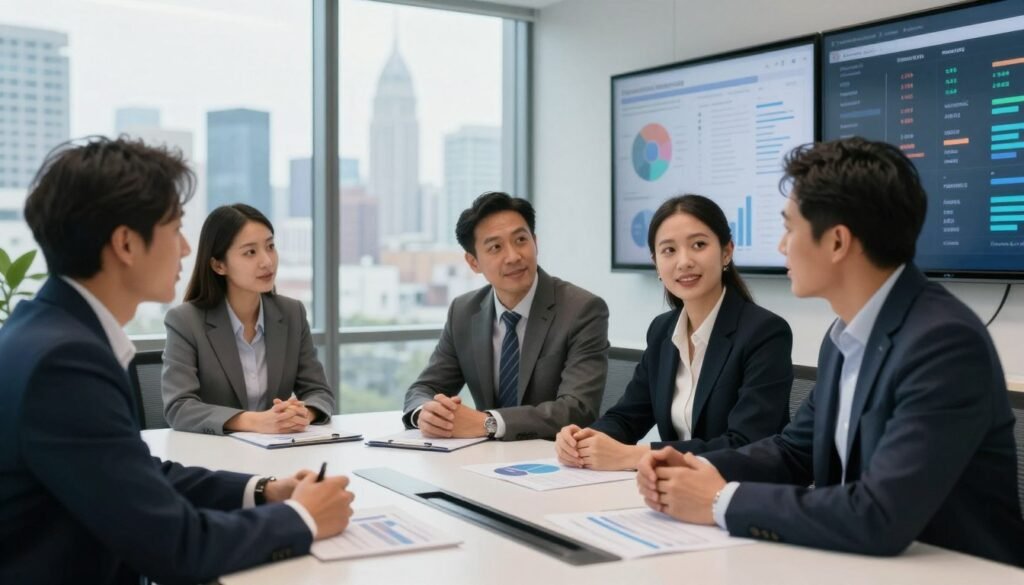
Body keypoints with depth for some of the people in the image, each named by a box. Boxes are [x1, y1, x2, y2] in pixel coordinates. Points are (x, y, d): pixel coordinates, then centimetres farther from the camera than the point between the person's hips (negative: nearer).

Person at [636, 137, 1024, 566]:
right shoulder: (845, 337, 3)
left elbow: (879, 519, -29)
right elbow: (796, 450, 12)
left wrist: (723, 501, -19)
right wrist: (697, 469, -5)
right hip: (867, 564, 7)